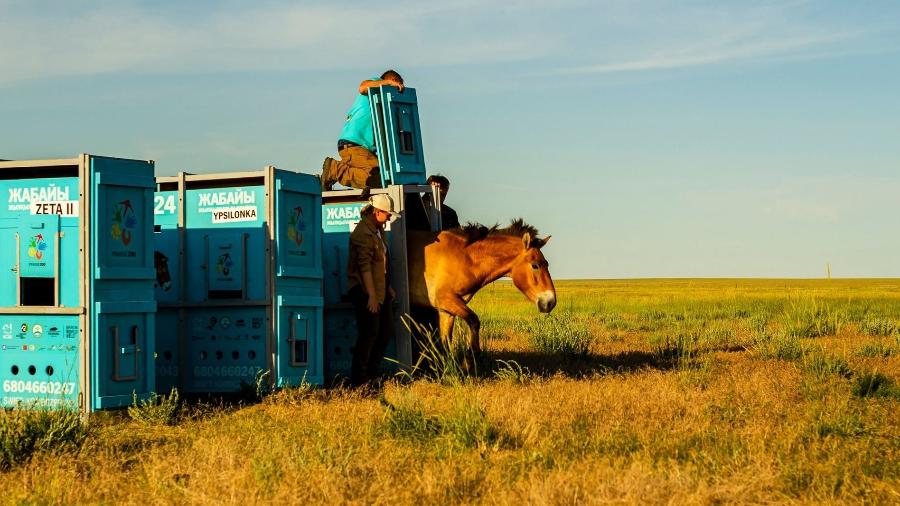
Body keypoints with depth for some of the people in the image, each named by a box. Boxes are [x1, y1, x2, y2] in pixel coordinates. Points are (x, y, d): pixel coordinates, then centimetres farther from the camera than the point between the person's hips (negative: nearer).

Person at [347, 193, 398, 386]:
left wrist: (387, 287, 22)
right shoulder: (363, 233, -18)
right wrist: (371, 295, -24)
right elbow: (365, 266, -22)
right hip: (366, 292, -10)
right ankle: (358, 379, -1)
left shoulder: (377, 230, 14)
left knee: (387, 330, 12)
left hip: (380, 290, 10)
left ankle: (372, 373, 22)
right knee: (369, 334, -8)